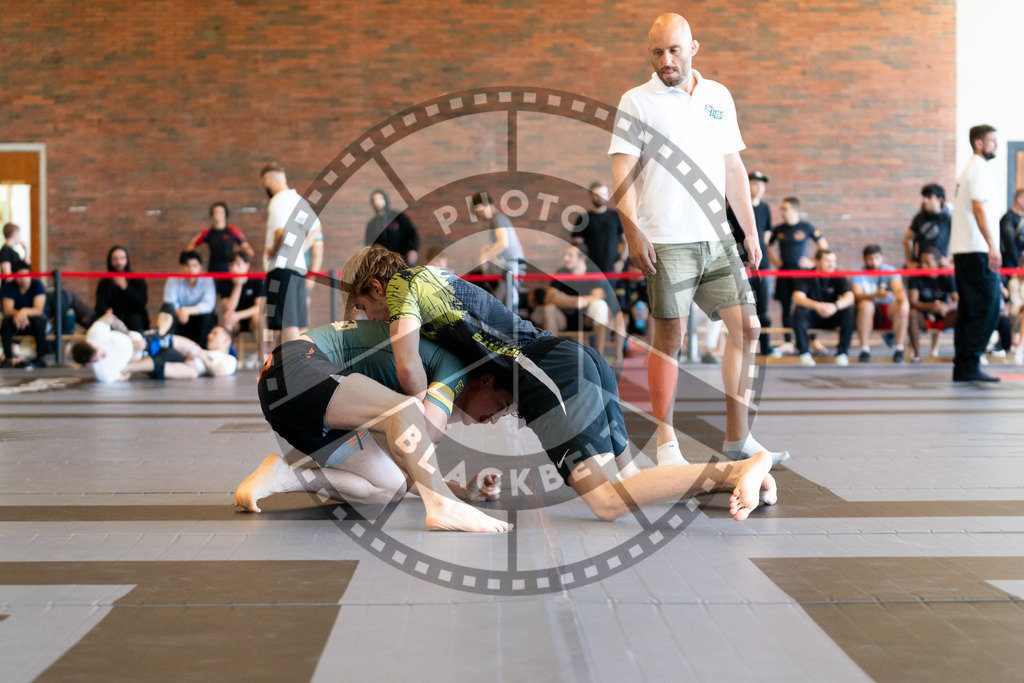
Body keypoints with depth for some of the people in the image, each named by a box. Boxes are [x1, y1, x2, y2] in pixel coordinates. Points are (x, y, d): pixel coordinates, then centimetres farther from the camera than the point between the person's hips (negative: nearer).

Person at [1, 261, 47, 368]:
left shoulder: (37, 285, -14)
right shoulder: (9, 287, -9)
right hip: (18, 323, 2)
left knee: (38, 321, -36)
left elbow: (39, 310, -24)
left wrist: (25, 311, -46)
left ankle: (40, 358, -26)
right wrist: (18, 314, -42)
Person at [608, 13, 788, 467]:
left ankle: (737, 438, 14)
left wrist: (750, 229, 15)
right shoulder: (637, 102, 1)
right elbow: (622, 173, -5)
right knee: (669, 337, -4)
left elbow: (733, 168, 18)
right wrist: (633, 233, -14)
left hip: (717, 239, 5)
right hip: (667, 242, -5)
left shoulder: (719, 97, 15)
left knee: (746, 327, 4)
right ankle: (666, 442, 7)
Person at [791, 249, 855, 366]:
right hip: (811, 318, -1)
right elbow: (798, 298, -26)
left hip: (831, 318, 2)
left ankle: (842, 353, -16)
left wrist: (835, 306, -42)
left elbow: (849, 297, -20)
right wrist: (817, 306, -44)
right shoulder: (806, 276, -10)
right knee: (799, 311, -33)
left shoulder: (838, 277, -5)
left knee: (849, 310, -26)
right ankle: (804, 354, -21)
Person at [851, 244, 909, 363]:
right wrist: (876, 295, -41)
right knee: (865, 304, -33)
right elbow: (857, 295, -21)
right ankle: (865, 350, -30)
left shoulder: (890, 271, -5)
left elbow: (899, 289, -25)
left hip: (888, 310, 1)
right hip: (869, 315, -1)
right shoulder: (859, 273, -5)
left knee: (900, 305, -30)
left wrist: (905, 302, -48)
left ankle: (899, 349, -24)